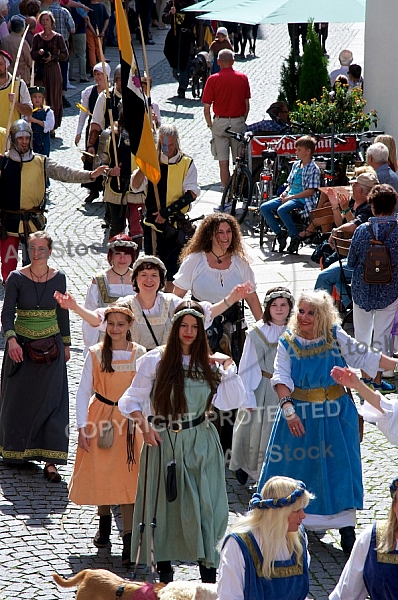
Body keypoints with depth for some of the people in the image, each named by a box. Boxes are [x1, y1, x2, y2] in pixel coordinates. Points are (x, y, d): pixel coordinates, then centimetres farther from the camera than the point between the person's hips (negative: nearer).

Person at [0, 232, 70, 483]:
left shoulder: (58, 278, 0)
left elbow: (62, 312, 10)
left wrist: (66, 344, 13)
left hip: (51, 346, 1)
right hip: (21, 346, -1)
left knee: (51, 401, -5)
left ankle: (50, 462, -5)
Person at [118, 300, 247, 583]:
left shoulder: (209, 363, 7)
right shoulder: (156, 360, 0)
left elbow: (233, 401, -2)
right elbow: (132, 400, 4)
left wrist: (229, 367, -9)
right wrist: (144, 426, -11)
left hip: (201, 444, 1)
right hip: (163, 442, -1)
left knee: (204, 505, -5)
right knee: (164, 505, 3)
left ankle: (209, 578, -2)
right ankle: (165, 577, 13)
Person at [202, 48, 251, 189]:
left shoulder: (213, 79, -5)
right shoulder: (243, 78, 1)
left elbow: (206, 108, -6)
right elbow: (247, 105, 6)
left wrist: (210, 125, 8)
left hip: (220, 123, -2)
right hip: (238, 122, 2)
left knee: (223, 162, 1)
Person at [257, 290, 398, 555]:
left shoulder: (336, 337, -5)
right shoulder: (288, 342, -5)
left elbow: (362, 356, 2)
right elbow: (282, 378, -11)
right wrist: (289, 410, -23)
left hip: (334, 416, 0)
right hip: (299, 414, 0)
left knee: (340, 465, 0)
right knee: (293, 464, 9)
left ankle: (347, 528, 6)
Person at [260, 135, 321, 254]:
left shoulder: (313, 169, -10)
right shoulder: (296, 165, 15)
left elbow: (310, 191, -16)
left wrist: (291, 197, -18)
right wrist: (285, 192, 1)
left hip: (303, 200, -8)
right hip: (289, 197, 8)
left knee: (282, 210, -34)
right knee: (264, 207, -7)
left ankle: (295, 237, -18)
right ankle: (280, 233, 1)